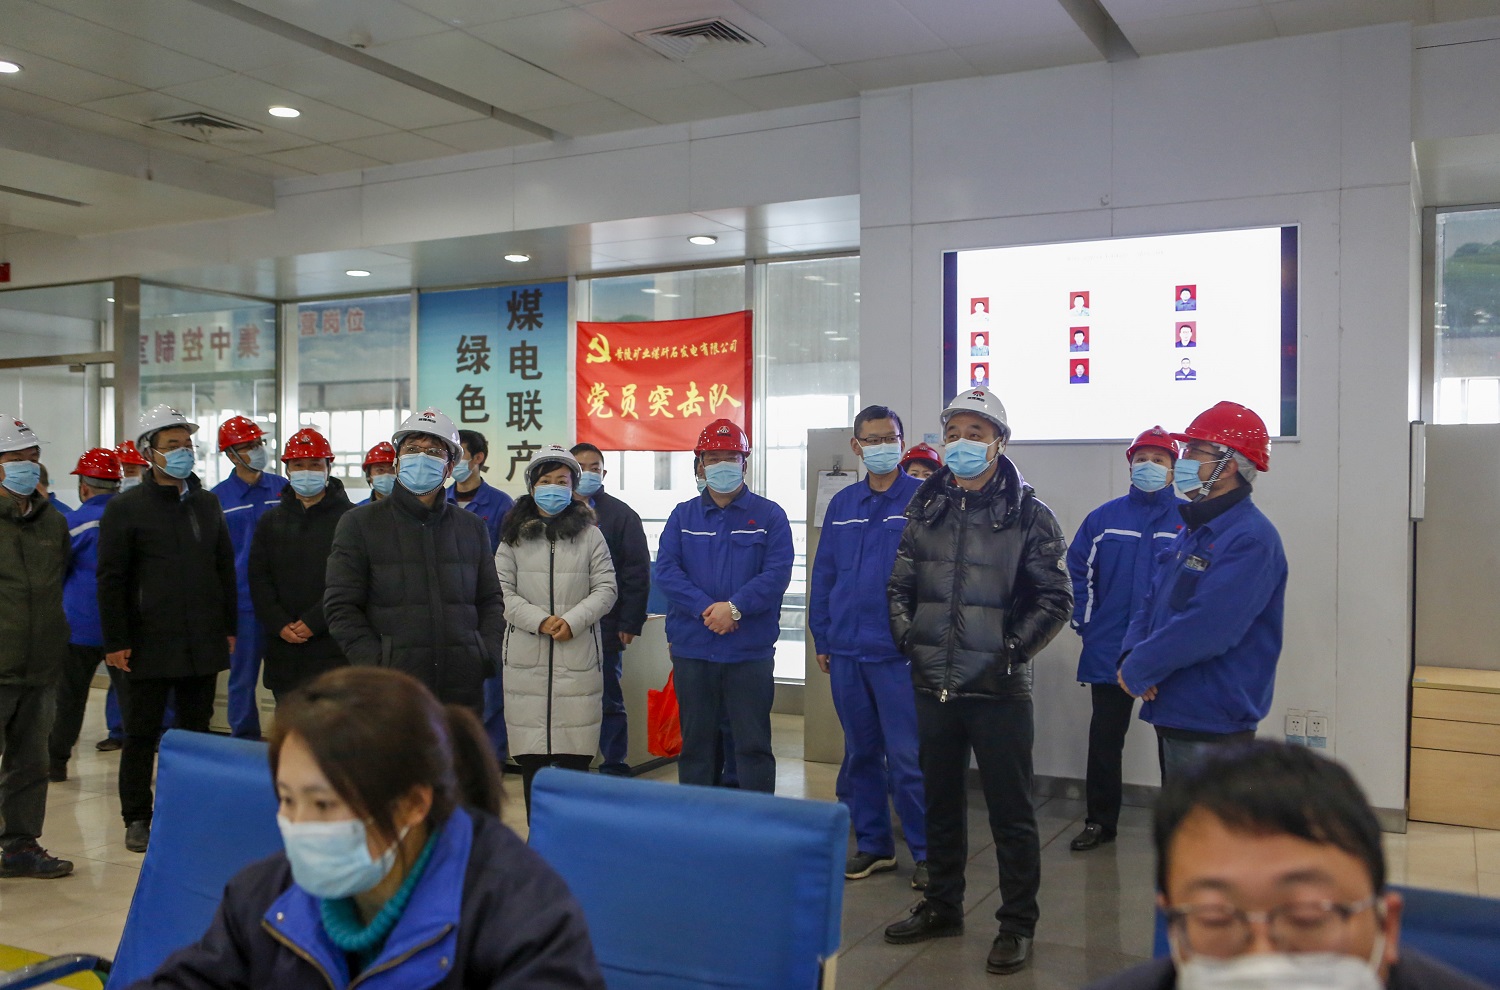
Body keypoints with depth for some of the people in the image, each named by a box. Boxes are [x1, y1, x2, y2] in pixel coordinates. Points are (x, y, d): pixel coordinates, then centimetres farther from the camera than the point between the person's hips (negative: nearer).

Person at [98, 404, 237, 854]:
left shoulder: (207, 503, 12)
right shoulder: (126, 508, -2)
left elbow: (225, 568, 16)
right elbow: (111, 579, -5)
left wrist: (229, 627, 11)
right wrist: (116, 642, -10)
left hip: (203, 644, 4)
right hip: (147, 645, -4)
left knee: (197, 731, 11)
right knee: (142, 735, 5)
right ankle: (137, 819, 17)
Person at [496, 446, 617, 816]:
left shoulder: (590, 535, 7)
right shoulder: (514, 536, 9)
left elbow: (605, 589, 3)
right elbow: (502, 590, 2)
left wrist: (573, 621, -12)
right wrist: (539, 620, -12)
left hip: (579, 656, -1)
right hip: (526, 656, 1)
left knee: (575, 753, -1)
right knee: (530, 756, 4)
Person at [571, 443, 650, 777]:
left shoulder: (620, 515, 3)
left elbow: (637, 573, -2)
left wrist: (630, 623, -8)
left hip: (604, 628, -3)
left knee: (608, 702, 3)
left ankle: (614, 769, 12)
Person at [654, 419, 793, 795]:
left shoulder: (769, 515, 2)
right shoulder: (683, 515, 9)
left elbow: (777, 573, -9)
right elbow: (665, 569, -3)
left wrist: (735, 607, -21)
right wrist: (706, 608, -17)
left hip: (750, 650, -2)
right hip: (692, 648, 3)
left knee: (753, 743, 2)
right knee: (695, 741, 12)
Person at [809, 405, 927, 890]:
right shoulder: (842, 505, 10)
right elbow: (823, 574, 13)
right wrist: (821, 639, 9)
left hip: (898, 651, -5)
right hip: (847, 650, 5)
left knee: (907, 757, -3)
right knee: (860, 753, 13)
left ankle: (926, 850, 11)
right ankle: (872, 844, 26)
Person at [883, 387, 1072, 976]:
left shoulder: (1028, 514, -5)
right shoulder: (925, 508, 7)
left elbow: (1055, 599, -6)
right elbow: (899, 586, 13)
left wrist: (1011, 652, -11)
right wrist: (908, 638, 0)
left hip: (998, 689, -4)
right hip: (933, 684, 5)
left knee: (1010, 810, 4)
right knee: (940, 801, 17)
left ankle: (1018, 924, 19)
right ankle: (942, 906, 33)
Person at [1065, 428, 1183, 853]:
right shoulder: (1105, 517, 4)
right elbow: (1078, 570, 8)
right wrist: (1086, 622, 1)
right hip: (1109, 653, 2)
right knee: (1104, 739, 10)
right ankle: (1099, 821, 23)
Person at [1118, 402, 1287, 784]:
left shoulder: (1250, 538, -19)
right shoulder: (1193, 530, 13)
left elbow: (1206, 627, -27)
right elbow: (1153, 601, 13)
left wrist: (1139, 669, -16)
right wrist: (1132, 655, -6)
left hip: (1212, 725, -9)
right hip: (1172, 712, 9)